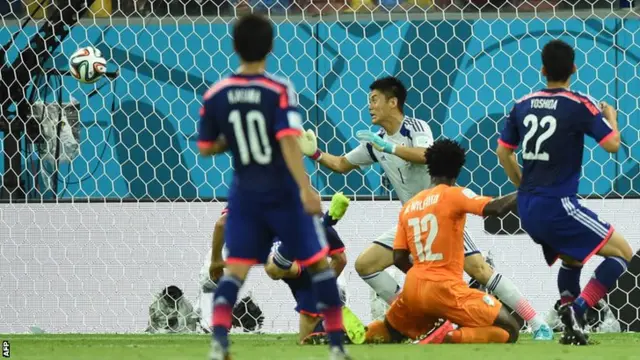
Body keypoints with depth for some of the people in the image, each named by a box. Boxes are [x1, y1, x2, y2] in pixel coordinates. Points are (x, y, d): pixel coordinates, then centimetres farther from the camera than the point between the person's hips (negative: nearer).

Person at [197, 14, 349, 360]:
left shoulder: (215, 95, -1)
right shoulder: (280, 91, -13)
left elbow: (205, 148, 6)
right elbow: (288, 142, -24)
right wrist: (306, 188, -29)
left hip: (245, 194, 3)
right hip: (283, 192, -3)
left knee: (235, 269, 4)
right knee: (319, 263, 11)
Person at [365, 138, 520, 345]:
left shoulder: (408, 206, 12)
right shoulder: (454, 195, -4)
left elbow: (399, 258, 12)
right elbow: (496, 208, -18)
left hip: (413, 289, 6)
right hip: (445, 289, -6)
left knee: (386, 333, 32)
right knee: (509, 331, -5)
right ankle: (449, 338, -24)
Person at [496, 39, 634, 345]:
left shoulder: (523, 105, 8)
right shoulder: (578, 106, -11)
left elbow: (503, 152, 16)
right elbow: (612, 144, -11)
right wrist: (610, 116, 10)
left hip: (527, 208, 7)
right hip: (557, 206, -7)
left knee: (572, 259, 29)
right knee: (623, 252, 1)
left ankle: (571, 326, 20)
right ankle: (576, 309, -15)